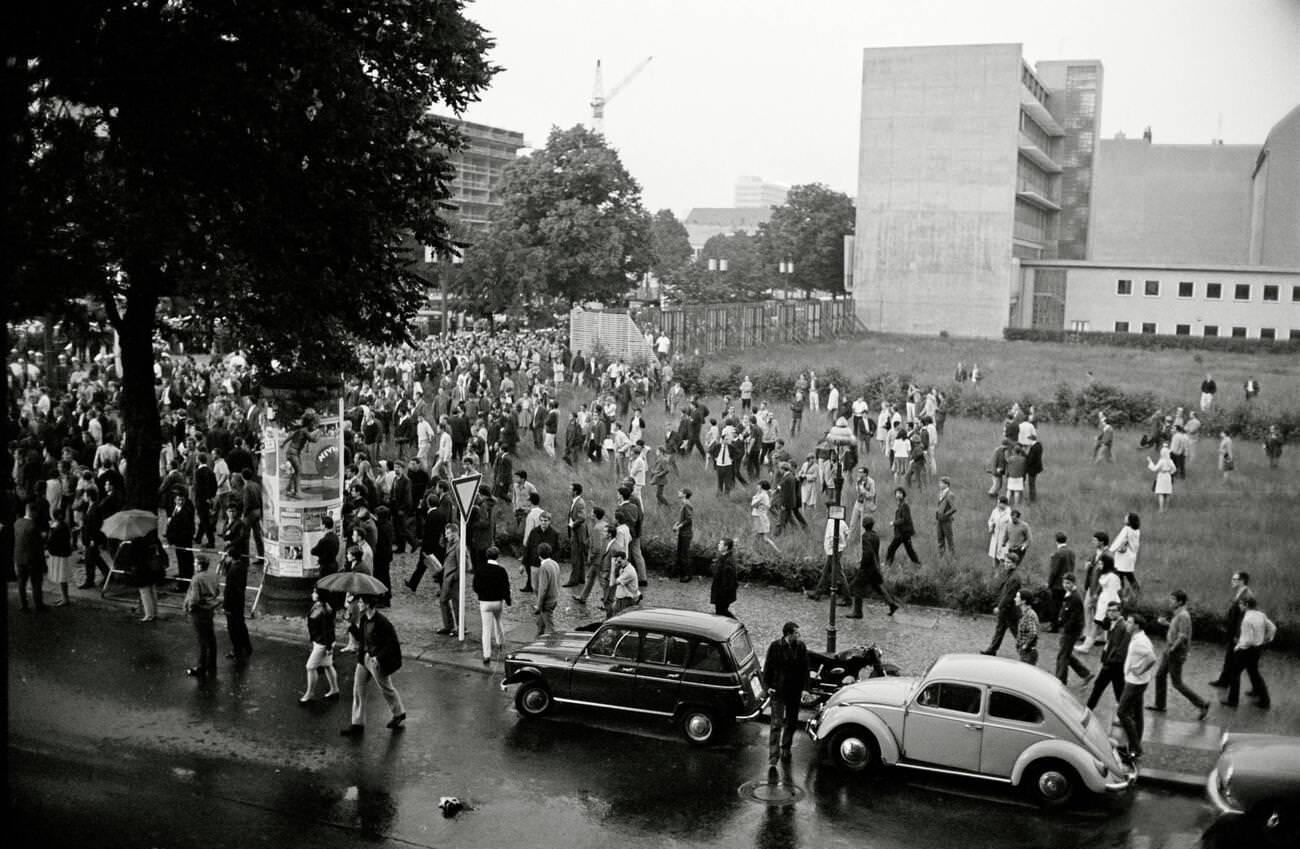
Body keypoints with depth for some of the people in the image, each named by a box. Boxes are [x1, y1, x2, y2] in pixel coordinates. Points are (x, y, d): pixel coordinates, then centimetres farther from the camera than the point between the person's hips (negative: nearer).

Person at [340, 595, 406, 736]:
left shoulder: (382, 623, -24)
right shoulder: (364, 619, 1)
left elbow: (392, 644, -20)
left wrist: (378, 658, -26)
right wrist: (352, 627, -4)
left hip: (378, 662, -8)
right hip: (364, 658, 8)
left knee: (386, 689, 12)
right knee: (358, 690, 8)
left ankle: (399, 714, 36)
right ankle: (357, 724, 16)